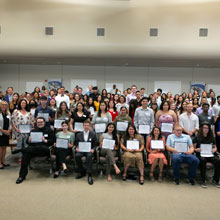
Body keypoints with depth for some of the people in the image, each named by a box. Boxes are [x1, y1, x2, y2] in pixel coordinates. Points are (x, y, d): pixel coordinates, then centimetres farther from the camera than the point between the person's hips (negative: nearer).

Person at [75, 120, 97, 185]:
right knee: (77, 156, -32)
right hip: (81, 150, 2)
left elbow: (95, 145, 9)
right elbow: (76, 144, 16)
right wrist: (77, 148, -7)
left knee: (89, 156, -36)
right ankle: (82, 172, -11)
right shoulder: (79, 134, 15)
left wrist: (93, 149, -12)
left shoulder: (93, 134, 10)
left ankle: (89, 175, -34)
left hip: (89, 150, -2)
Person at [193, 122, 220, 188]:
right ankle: (203, 180, -26)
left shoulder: (212, 138, 16)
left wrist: (214, 150, -1)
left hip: (210, 155, 3)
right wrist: (196, 149, -16)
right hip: (200, 154, -3)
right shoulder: (197, 138, 5)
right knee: (203, 160, -37)